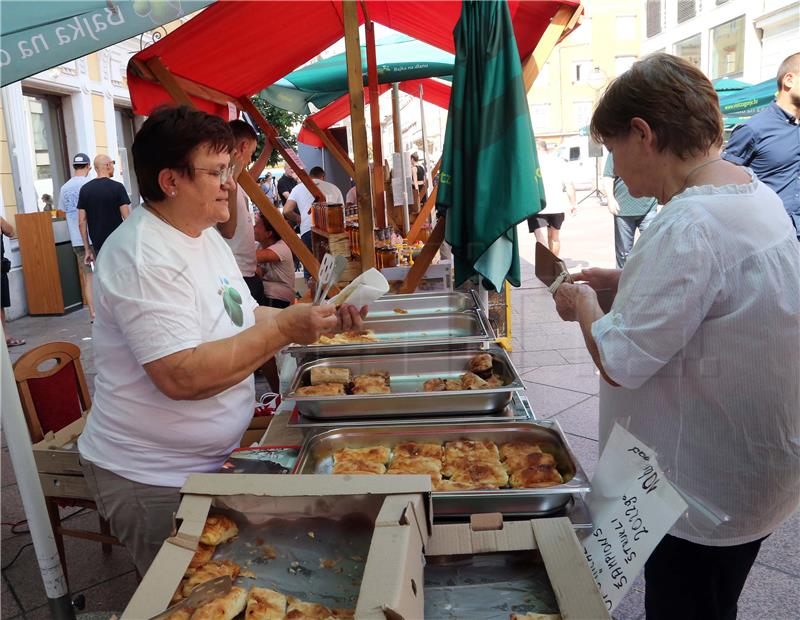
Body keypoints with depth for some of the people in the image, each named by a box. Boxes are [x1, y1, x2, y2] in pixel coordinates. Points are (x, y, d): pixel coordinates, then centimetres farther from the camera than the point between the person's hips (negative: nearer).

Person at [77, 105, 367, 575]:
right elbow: (181, 377, -32)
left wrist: (321, 321, -2)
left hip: (214, 460, 9)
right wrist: (283, 330, -28)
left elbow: (243, 320, 13)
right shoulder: (142, 258, -24)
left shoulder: (206, 237, 6)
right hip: (154, 482, -8)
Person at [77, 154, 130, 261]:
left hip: (98, 246, 4)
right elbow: (127, 218, -12)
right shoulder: (117, 187, -8)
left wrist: (87, 249, 10)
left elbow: (82, 222, 4)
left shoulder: (85, 189, 4)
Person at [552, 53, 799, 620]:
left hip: (707, 488, -9)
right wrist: (623, 280, 6)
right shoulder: (753, 192, 2)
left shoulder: (690, 225, -30)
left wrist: (584, 302, -10)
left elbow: (619, 362, -28)